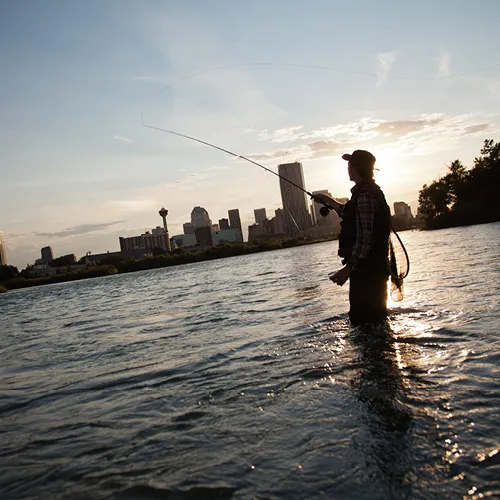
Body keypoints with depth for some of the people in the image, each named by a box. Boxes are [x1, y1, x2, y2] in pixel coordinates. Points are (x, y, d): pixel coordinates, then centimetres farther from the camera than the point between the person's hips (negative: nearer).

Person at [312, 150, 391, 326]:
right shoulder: (371, 191, 16)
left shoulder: (364, 196, -18)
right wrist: (329, 201, 41)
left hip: (366, 270, -11)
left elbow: (365, 239, -24)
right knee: (375, 318, 19)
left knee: (363, 320, -6)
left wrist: (348, 268, -26)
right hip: (372, 267, 11)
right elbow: (351, 216, 34)